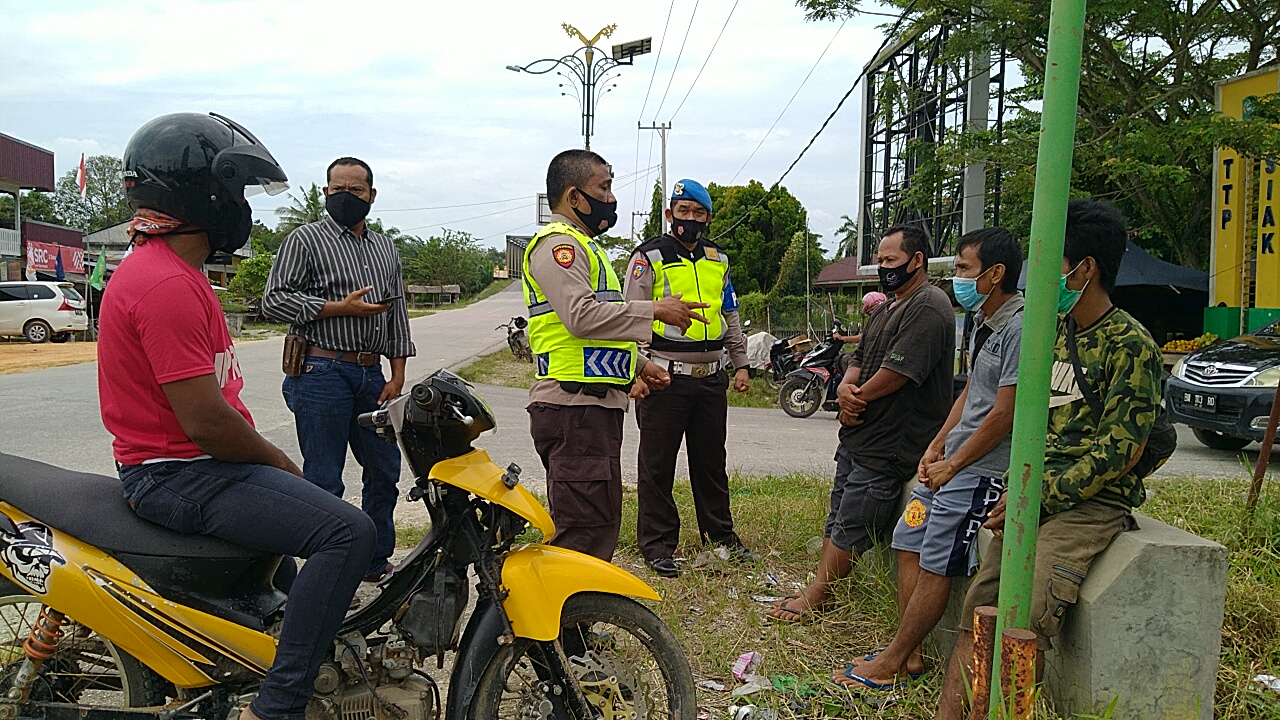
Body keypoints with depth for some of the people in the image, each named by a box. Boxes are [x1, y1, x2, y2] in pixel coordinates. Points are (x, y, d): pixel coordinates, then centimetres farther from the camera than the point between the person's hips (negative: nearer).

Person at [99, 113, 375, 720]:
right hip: (178, 475, -11)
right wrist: (280, 463, -9)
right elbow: (205, 421, -25)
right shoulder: (167, 284, -21)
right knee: (347, 532, -25)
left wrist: (272, 460, 11)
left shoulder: (169, 269, 14)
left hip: (193, 462, 11)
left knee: (324, 508, 29)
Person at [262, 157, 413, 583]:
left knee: (385, 469, 12)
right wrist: (342, 308, -15)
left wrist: (397, 376, 9)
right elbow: (274, 300, -9)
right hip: (323, 374, -6)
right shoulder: (305, 239, 0)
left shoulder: (385, 248, 18)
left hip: (371, 375, 6)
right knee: (324, 481, -1)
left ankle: (377, 562, 28)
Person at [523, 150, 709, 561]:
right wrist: (656, 311, -18)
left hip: (594, 407, 11)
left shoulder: (580, 246, 26)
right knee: (585, 531, -11)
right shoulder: (557, 244, -9)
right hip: (574, 407, -11)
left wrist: (637, 365, 25)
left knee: (601, 524, 16)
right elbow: (582, 316, -24)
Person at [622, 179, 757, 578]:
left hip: (711, 378, 5)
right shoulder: (650, 257, -3)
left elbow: (731, 317, 20)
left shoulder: (718, 259, 14)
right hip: (666, 378, -5)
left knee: (711, 461, 16)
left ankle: (720, 534, 29)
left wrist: (740, 364, 15)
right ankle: (657, 544, 13)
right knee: (658, 465, 2)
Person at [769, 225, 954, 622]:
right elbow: (860, 358, 19)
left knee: (849, 529, -4)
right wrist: (845, 387, -3)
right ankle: (821, 591, 19)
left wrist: (858, 396, -7)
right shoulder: (886, 310, 19)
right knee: (837, 520, 12)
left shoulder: (928, 307, -15)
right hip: (858, 435, 10)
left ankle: (814, 598, 4)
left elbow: (898, 371, -23)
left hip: (888, 445, -10)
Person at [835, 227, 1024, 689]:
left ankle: (891, 664, 7)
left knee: (936, 567, -4)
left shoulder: (1019, 329, -18)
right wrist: (937, 446, 10)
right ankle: (910, 655, 18)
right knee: (909, 544, 9)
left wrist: (951, 465, -13)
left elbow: (1004, 415, -20)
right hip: (951, 461, 10)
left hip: (980, 469, -10)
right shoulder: (984, 324, 14)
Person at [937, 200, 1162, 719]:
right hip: (1033, 498, 7)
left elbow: (1116, 453, -13)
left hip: (1091, 502, -7)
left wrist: (1037, 500, -15)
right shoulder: (1054, 333, 16)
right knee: (976, 613, -7)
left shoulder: (1131, 345, -8)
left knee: (1024, 624, -22)